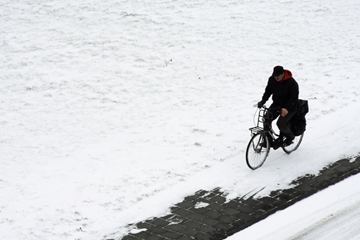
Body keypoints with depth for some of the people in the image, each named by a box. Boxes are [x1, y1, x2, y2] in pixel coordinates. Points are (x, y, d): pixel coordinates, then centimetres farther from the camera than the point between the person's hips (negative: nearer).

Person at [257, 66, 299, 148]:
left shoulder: (292, 83, -22)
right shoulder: (272, 79, -5)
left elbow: (294, 98, -23)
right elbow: (268, 91, 6)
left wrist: (287, 109, -37)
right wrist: (262, 101, -10)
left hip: (289, 107, -6)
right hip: (277, 104, 6)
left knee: (281, 123, -22)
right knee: (267, 119, -16)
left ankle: (290, 136, 8)